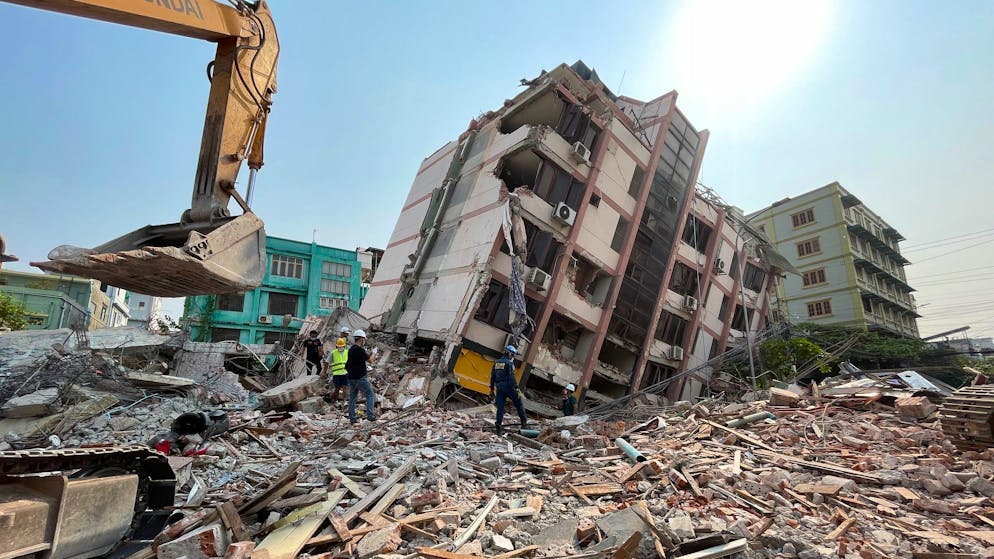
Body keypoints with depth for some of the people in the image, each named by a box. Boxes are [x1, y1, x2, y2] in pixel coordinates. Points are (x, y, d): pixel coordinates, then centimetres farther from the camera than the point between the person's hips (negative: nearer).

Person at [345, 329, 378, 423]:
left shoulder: (351, 349, 12)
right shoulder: (359, 349, -17)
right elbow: (369, 359, -11)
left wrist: (370, 354, 19)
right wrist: (374, 353, 6)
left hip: (351, 377, 9)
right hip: (360, 377, -9)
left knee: (352, 397, 12)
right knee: (370, 394, 1)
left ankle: (352, 418, 16)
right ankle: (370, 415, -5)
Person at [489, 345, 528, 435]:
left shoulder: (497, 362, 12)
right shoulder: (509, 363, -9)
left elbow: (492, 376, 13)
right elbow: (512, 377, -17)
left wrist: (492, 389, 18)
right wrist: (516, 388, -15)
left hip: (499, 387, 6)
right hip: (508, 386, -6)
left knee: (500, 407, 7)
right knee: (518, 404, 10)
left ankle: (499, 428, 5)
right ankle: (524, 422, 14)